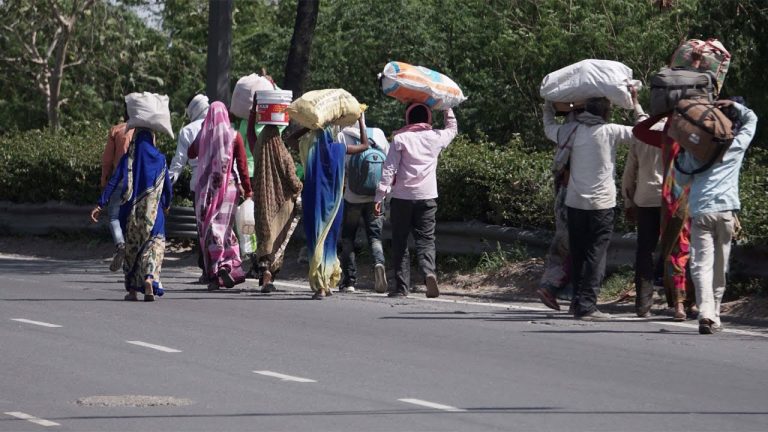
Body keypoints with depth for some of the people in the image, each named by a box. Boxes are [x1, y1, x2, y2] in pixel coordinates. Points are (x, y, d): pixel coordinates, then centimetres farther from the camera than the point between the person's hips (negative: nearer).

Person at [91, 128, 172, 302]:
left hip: (131, 211, 1)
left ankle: (132, 289, 15)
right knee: (154, 244, 2)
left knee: (131, 248, 14)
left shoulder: (127, 159, 1)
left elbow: (113, 182, -7)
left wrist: (101, 205, -8)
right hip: (153, 212, -1)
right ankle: (149, 279, -24)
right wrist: (167, 205, 25)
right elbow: (168, 187, 6)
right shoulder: (159, 159, 1)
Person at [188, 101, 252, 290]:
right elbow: (242, 166, -3)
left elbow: (191, 154, 18)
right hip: (228, 186, 0)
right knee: (224, 226, 8)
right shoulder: (234, 136, -3)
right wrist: (247, 189, 5)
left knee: (208, 228, 3)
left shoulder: (203, 135, -1)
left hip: (205, 188, 0)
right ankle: (228, 265, -11)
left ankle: (214, 274, -4)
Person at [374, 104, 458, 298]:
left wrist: (380, 196, -5)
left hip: (401, 197, -1)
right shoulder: (436, 137, 5)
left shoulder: (400, 138, -1)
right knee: (425, 239, 2)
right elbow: (453, 129, 29)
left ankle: (402, 286, 3)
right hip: (427, 197, 1)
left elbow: (389, 170, -6)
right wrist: (447, 108, 37)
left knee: (400, 242, 6)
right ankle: (429, 272, -25)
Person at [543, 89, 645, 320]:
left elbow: (549, 129, 24)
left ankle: (578, 304, 10)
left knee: (577, 255, 9)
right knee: (595, 255, -3)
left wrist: (548, 108, 41)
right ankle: (587, 306, -9)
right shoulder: (609, 132, -9)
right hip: (601, 204, -5)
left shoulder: (573, 131, 4)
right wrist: (635, 103, 9)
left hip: (575, 203, 5)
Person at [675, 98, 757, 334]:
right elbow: (751, 118, 24)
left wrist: (681, 154, 22)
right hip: (726, 210, 1)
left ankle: (706, 314, -25)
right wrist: (733, 106, 14)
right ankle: (714, 316, 16)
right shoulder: (737, 145, 7)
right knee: (720, 267, 11)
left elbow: (683, 178, 15)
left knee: (701, 265, -8)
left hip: (700, 212, -1)